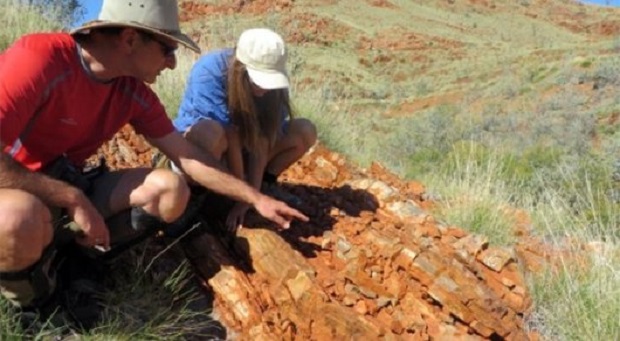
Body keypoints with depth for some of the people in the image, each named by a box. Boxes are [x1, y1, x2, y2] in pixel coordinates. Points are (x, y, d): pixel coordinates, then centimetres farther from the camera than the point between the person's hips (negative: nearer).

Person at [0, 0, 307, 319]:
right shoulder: (38, 59, -28)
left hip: (69, 184, 6)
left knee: (170, 189, -11)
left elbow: (190, 158, -2)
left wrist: (256, 198, -3)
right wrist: (73, 200, -29)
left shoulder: (134, 91, -7)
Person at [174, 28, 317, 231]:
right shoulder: (209, 72, -31)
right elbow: (230, 137, -31)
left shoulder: (272, 81, -18)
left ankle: (264, 186, 2)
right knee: (211, 132, -41)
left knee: (305, 131, -14)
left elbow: (262, 141, -22)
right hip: (192, 143, -4)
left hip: (243, 144, 4)